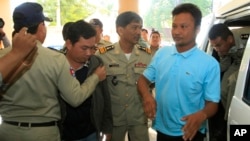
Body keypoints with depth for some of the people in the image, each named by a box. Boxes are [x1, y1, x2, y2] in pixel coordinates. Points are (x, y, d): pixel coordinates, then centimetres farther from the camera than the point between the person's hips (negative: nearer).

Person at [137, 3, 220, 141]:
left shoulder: (209, 63, -12)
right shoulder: (161, 53, 0)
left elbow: (212, 103, -11)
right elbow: (143, 79, 5)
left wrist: (201, 115, -32)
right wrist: (147, 96, -16)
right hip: (162, 130, 4)